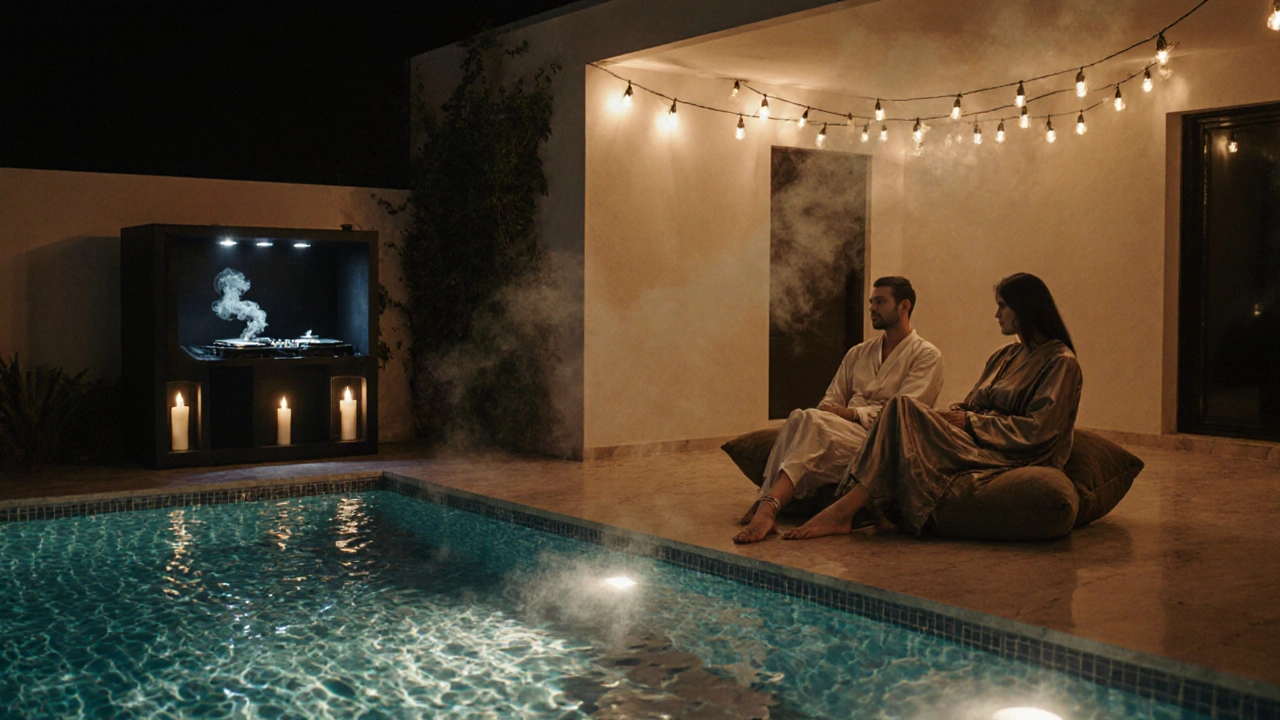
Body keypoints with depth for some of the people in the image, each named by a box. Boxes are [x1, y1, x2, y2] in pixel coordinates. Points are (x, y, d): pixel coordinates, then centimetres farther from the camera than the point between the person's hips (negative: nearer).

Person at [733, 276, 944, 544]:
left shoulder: (927, 356, 6)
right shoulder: (858, 353, 26)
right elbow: (831, 401, 18)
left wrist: (852, 413, -18)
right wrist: (831, 411, -8)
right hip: (842, 433, 5)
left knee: (810, 421, -32)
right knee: (801, 418, -30)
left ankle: (767, 506, -44)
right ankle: (767, 506, -40)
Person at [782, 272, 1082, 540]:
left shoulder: (1060, 363, -2)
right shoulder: (1004, 356, 23)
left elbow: (1039, 430, -12)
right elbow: (967, 406, 20)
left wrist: (971, 421, -10)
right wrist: (950, 416, -3)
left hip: (1009, 461, -8)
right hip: (974, 446, 8)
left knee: (902, 410, -24)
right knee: (900, 409, -18)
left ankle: (843, 511, -27)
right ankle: (842, 509, -32)